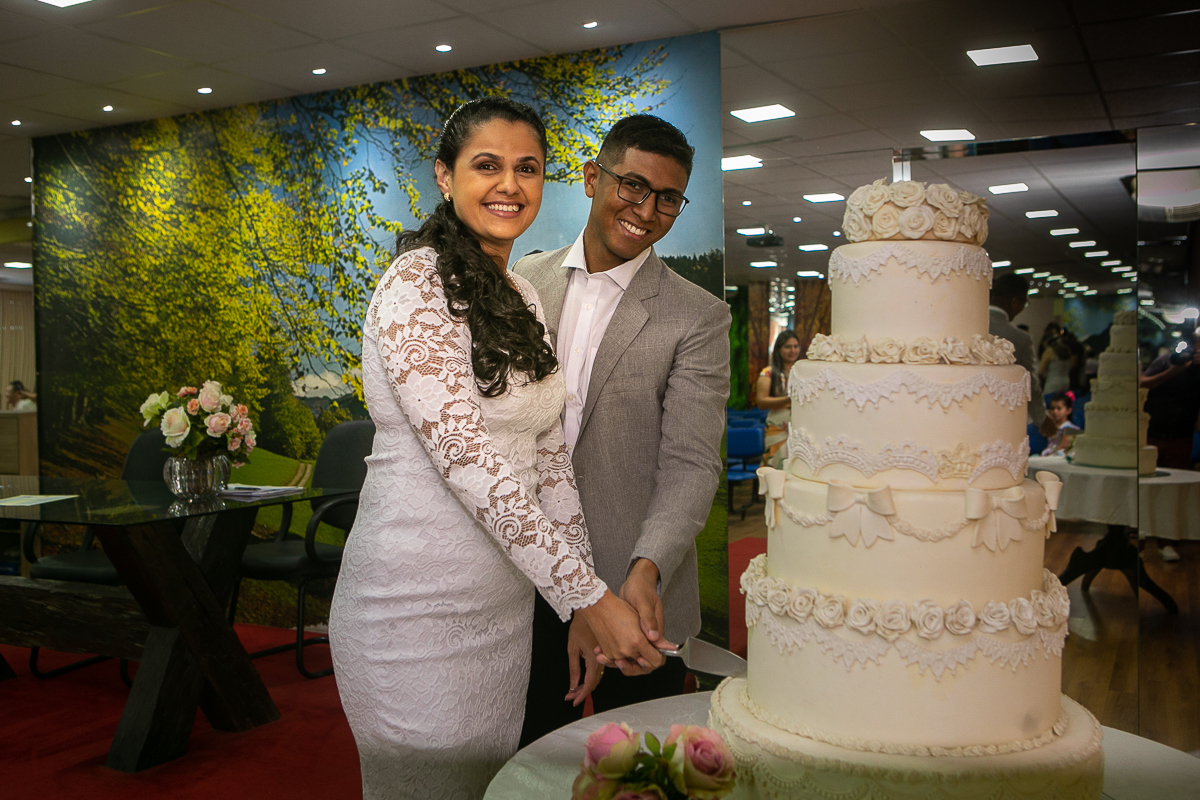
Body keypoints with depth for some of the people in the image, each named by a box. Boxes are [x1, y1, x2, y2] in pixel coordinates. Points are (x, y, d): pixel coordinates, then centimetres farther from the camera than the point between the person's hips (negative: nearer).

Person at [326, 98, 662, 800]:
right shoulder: (415, 286, -15)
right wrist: (587, 596, -21)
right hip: (419, 605, -7)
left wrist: (587, 603, 5)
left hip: (505, 603, 8)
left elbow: (548, 453, 9)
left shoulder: (524, 299, 9)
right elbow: (466, 455, -23)